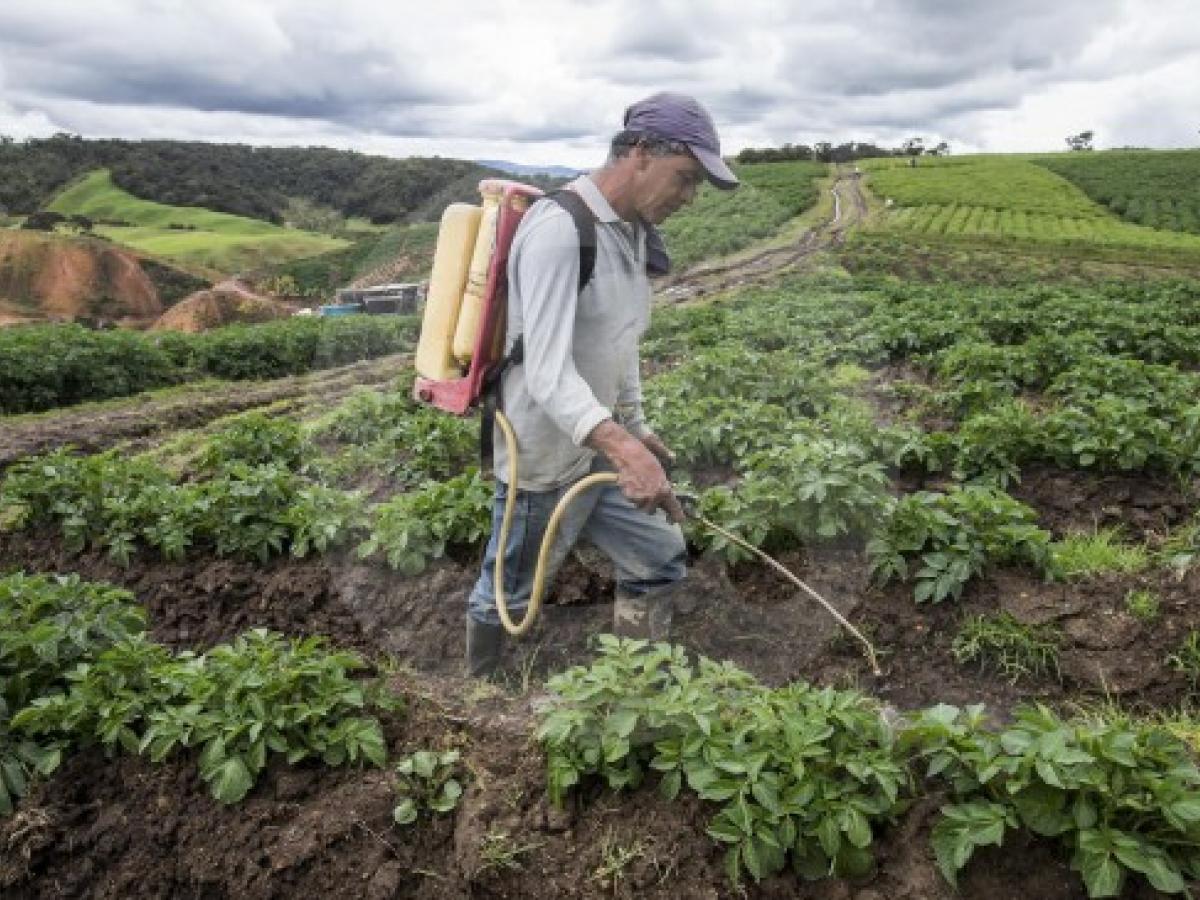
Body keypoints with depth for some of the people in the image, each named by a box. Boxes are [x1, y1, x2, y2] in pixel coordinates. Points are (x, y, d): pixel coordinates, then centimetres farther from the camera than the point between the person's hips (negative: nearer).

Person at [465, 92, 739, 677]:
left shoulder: (632, 233, 6)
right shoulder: (558, 228, -23)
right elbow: (547, 372, -33)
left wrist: (635, 425, 20)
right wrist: (624, 449, -46)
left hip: (599, 449, 9)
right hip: (544, 460, -8)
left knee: (663, 562, 15)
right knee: (506, 598, 11)